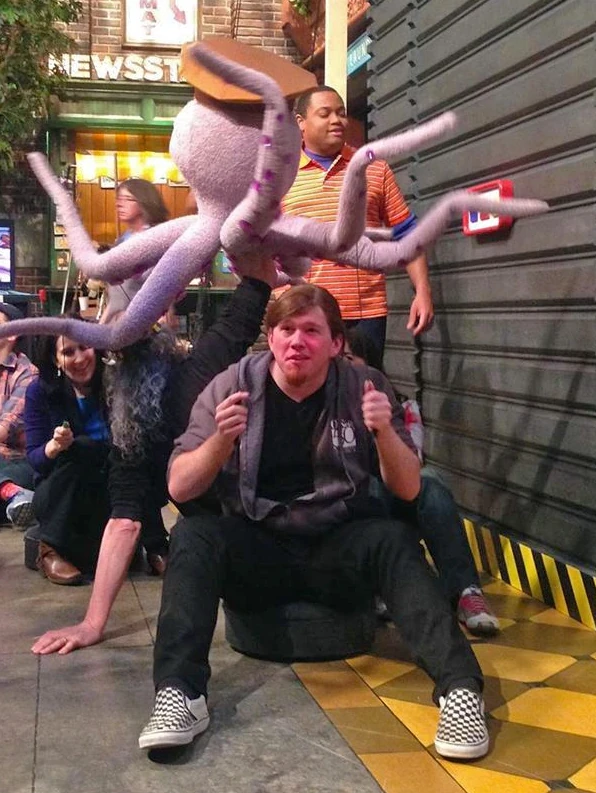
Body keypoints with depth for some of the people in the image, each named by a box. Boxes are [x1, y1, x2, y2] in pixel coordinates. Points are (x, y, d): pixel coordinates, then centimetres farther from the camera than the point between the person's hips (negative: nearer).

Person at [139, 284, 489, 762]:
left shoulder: (365, 388, -3)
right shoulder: (231, 387, -4)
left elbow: (408, 489, -4)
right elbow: (180, 488, -7)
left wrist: (384, 432, -24)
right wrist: (222, 438, -26)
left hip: (339, 550, 0)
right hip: (255, 549, 0)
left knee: (393, 540, -29)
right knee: (193, 536, -27)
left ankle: (460, 688, -34)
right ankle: (180, 694, -34)